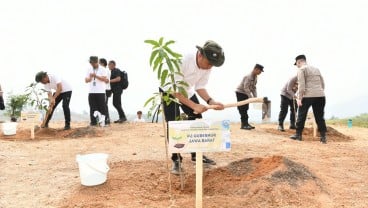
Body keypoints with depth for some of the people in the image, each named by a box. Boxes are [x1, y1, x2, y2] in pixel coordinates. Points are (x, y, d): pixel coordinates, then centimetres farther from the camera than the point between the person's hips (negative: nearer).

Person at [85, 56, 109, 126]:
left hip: (100, 92, -4)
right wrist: (90, 77, -11)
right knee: (92, 108, 3)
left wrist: (96, 76, -17)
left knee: (102, 107, -3)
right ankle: (93, 122, 8)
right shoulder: (89, 70, 13)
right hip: (91, 92, 4)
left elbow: (105, 79, -10)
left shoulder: (102, 70, 1)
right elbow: (86, 80, 9)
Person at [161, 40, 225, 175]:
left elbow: (200, 87, -8)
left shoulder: (207, 66, -18)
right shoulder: (183, 60, -38)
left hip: (188, 92, 6)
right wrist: (193, 105, -42)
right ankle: (176, 160, 5)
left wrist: (210, 101, -25)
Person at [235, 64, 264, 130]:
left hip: (246, 93, 9)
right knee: (242, 109, -9)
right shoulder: (249, 76, -24)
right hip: (240, 92, -9)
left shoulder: (255, 77, 5)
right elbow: (246, 88, -29)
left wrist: (255, 97, -2)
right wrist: (251, 97, -29)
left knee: (245, 109, 9)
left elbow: (253, 88, 8)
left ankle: (246, 123, 14)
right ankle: (243, 124, -7)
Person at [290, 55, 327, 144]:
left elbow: (301, 85, -11)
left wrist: (299, 98, -11)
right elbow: (323, 84, 18)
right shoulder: (316, 69, 21)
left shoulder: (301, 69, 0)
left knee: (301, 115, 7)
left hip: (308, 96, -6)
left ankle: (298, 135, 14)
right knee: (320, 117, 10)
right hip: (320, 95, 6)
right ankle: (323, 137, 11)